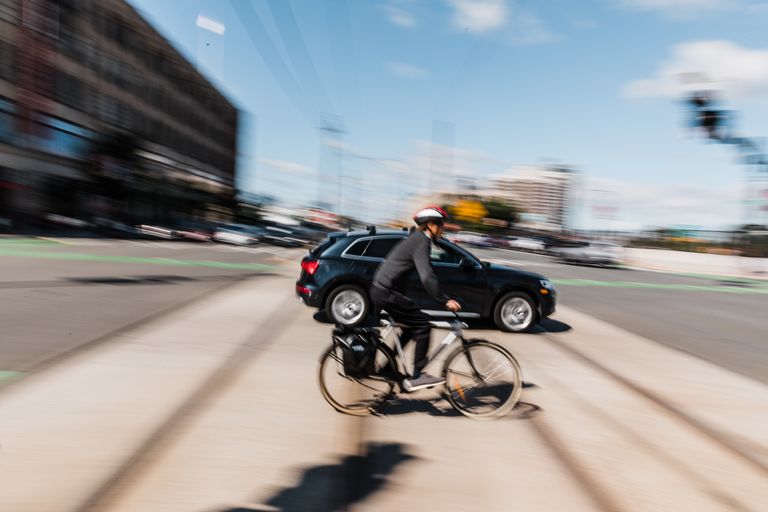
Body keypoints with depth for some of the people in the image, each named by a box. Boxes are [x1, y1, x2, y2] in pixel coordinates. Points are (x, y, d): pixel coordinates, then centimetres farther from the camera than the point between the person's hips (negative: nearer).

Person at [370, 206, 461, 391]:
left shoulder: (415, 239, 17)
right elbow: (427, 277, -27)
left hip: (379, 289, 10)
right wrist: (445, 301, -25)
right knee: (423, 324, -6)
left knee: (412, 326, 18)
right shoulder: (421, 242, -14)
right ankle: (416, 377, -1)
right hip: (387, 293, -10)